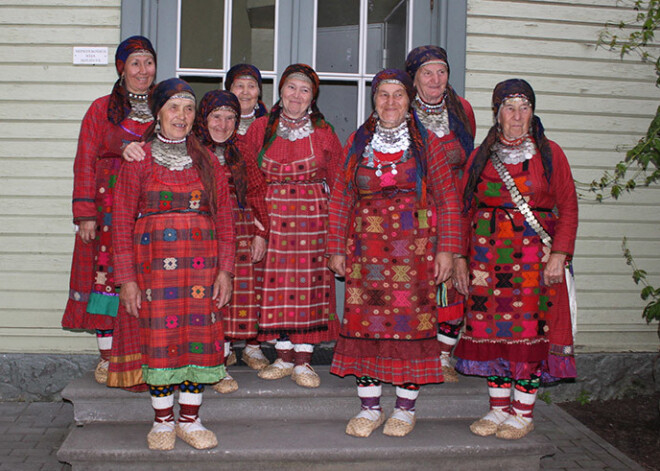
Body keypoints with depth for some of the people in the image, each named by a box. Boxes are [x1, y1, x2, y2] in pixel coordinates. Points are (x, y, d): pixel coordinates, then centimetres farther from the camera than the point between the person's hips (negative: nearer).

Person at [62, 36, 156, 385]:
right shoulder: (102, 109, 6)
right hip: (110, 207, -1)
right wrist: (86, 214, -6)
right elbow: (85, 163, 2)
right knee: (107, 274, -2)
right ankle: (108, 357, 9)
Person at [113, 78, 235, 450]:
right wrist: (126, 277, -5)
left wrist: (225, 269, -1)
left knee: (200, 334, 1)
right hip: (155, 262, -2)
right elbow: (123, 222, 2)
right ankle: (163, 422, 14)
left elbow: (224, 219, 9)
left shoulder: (207, 161, 11)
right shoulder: (138, 160, 5)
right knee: (160, 336, -2)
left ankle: (190, 420, 15)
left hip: (202, 263, 2)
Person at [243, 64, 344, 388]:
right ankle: (283, 358, 14)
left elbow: (336, 177, 10)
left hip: (312, 216, -1)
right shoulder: (261, 128, 6)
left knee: (309, 283, -3)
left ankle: (303, 362, 6)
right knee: (276, 284, 2)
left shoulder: (323, 133, 4)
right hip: (272, 216, 1)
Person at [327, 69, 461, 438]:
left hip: (413, 248, -2)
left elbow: (447, 200, 2)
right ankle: (370, 407, 14)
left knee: (410, 320, -1)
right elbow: (341, 199, 10)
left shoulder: (427, 143, 4)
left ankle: (406, 408, 14)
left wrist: (446, 249, -5)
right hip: (366, 249, 2)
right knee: (365, 320, 1)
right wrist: (337, 248, 5)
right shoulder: (358, 143, 10)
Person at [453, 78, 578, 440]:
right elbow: (464, 209, 10)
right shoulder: (481, 156, 9)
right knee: (491, 327, 3)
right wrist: (459, 257, 3)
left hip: (533, 256, -2)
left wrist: (559, 254, -10)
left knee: (529, 328, -2)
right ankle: (498, 408, 17)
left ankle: (523, 413, 10)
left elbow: (568, 208, 0)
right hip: (487, 254, 2)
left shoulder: (549, 154, 3)